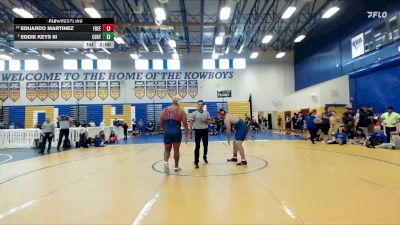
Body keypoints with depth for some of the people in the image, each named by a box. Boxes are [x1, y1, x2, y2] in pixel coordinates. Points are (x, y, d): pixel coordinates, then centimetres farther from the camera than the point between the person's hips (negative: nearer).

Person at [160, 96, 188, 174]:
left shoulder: (165, 110, 8)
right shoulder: (181, 111, 0)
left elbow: (161, 122, 9)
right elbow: (185, 124, -3)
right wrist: (186, 135, 1)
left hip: (167, 132, 2)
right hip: (176, 132, -2)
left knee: (167, 149, 14)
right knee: (176, 149, 12)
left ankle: (166, 162, -11)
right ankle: (176, 167, 24)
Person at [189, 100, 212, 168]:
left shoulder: (206, 113, 2)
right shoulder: (194, 113, -4)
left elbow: (210, 122, 6)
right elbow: (191, 123, -3)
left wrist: (205, 121, -15)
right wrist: (190, 133, -7)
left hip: (205, 130, 3)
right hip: (197, 130, -3)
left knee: (205, 145, 14)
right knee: (197, 147, -3)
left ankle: (205, 157, 39)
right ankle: (196, 162, 4)